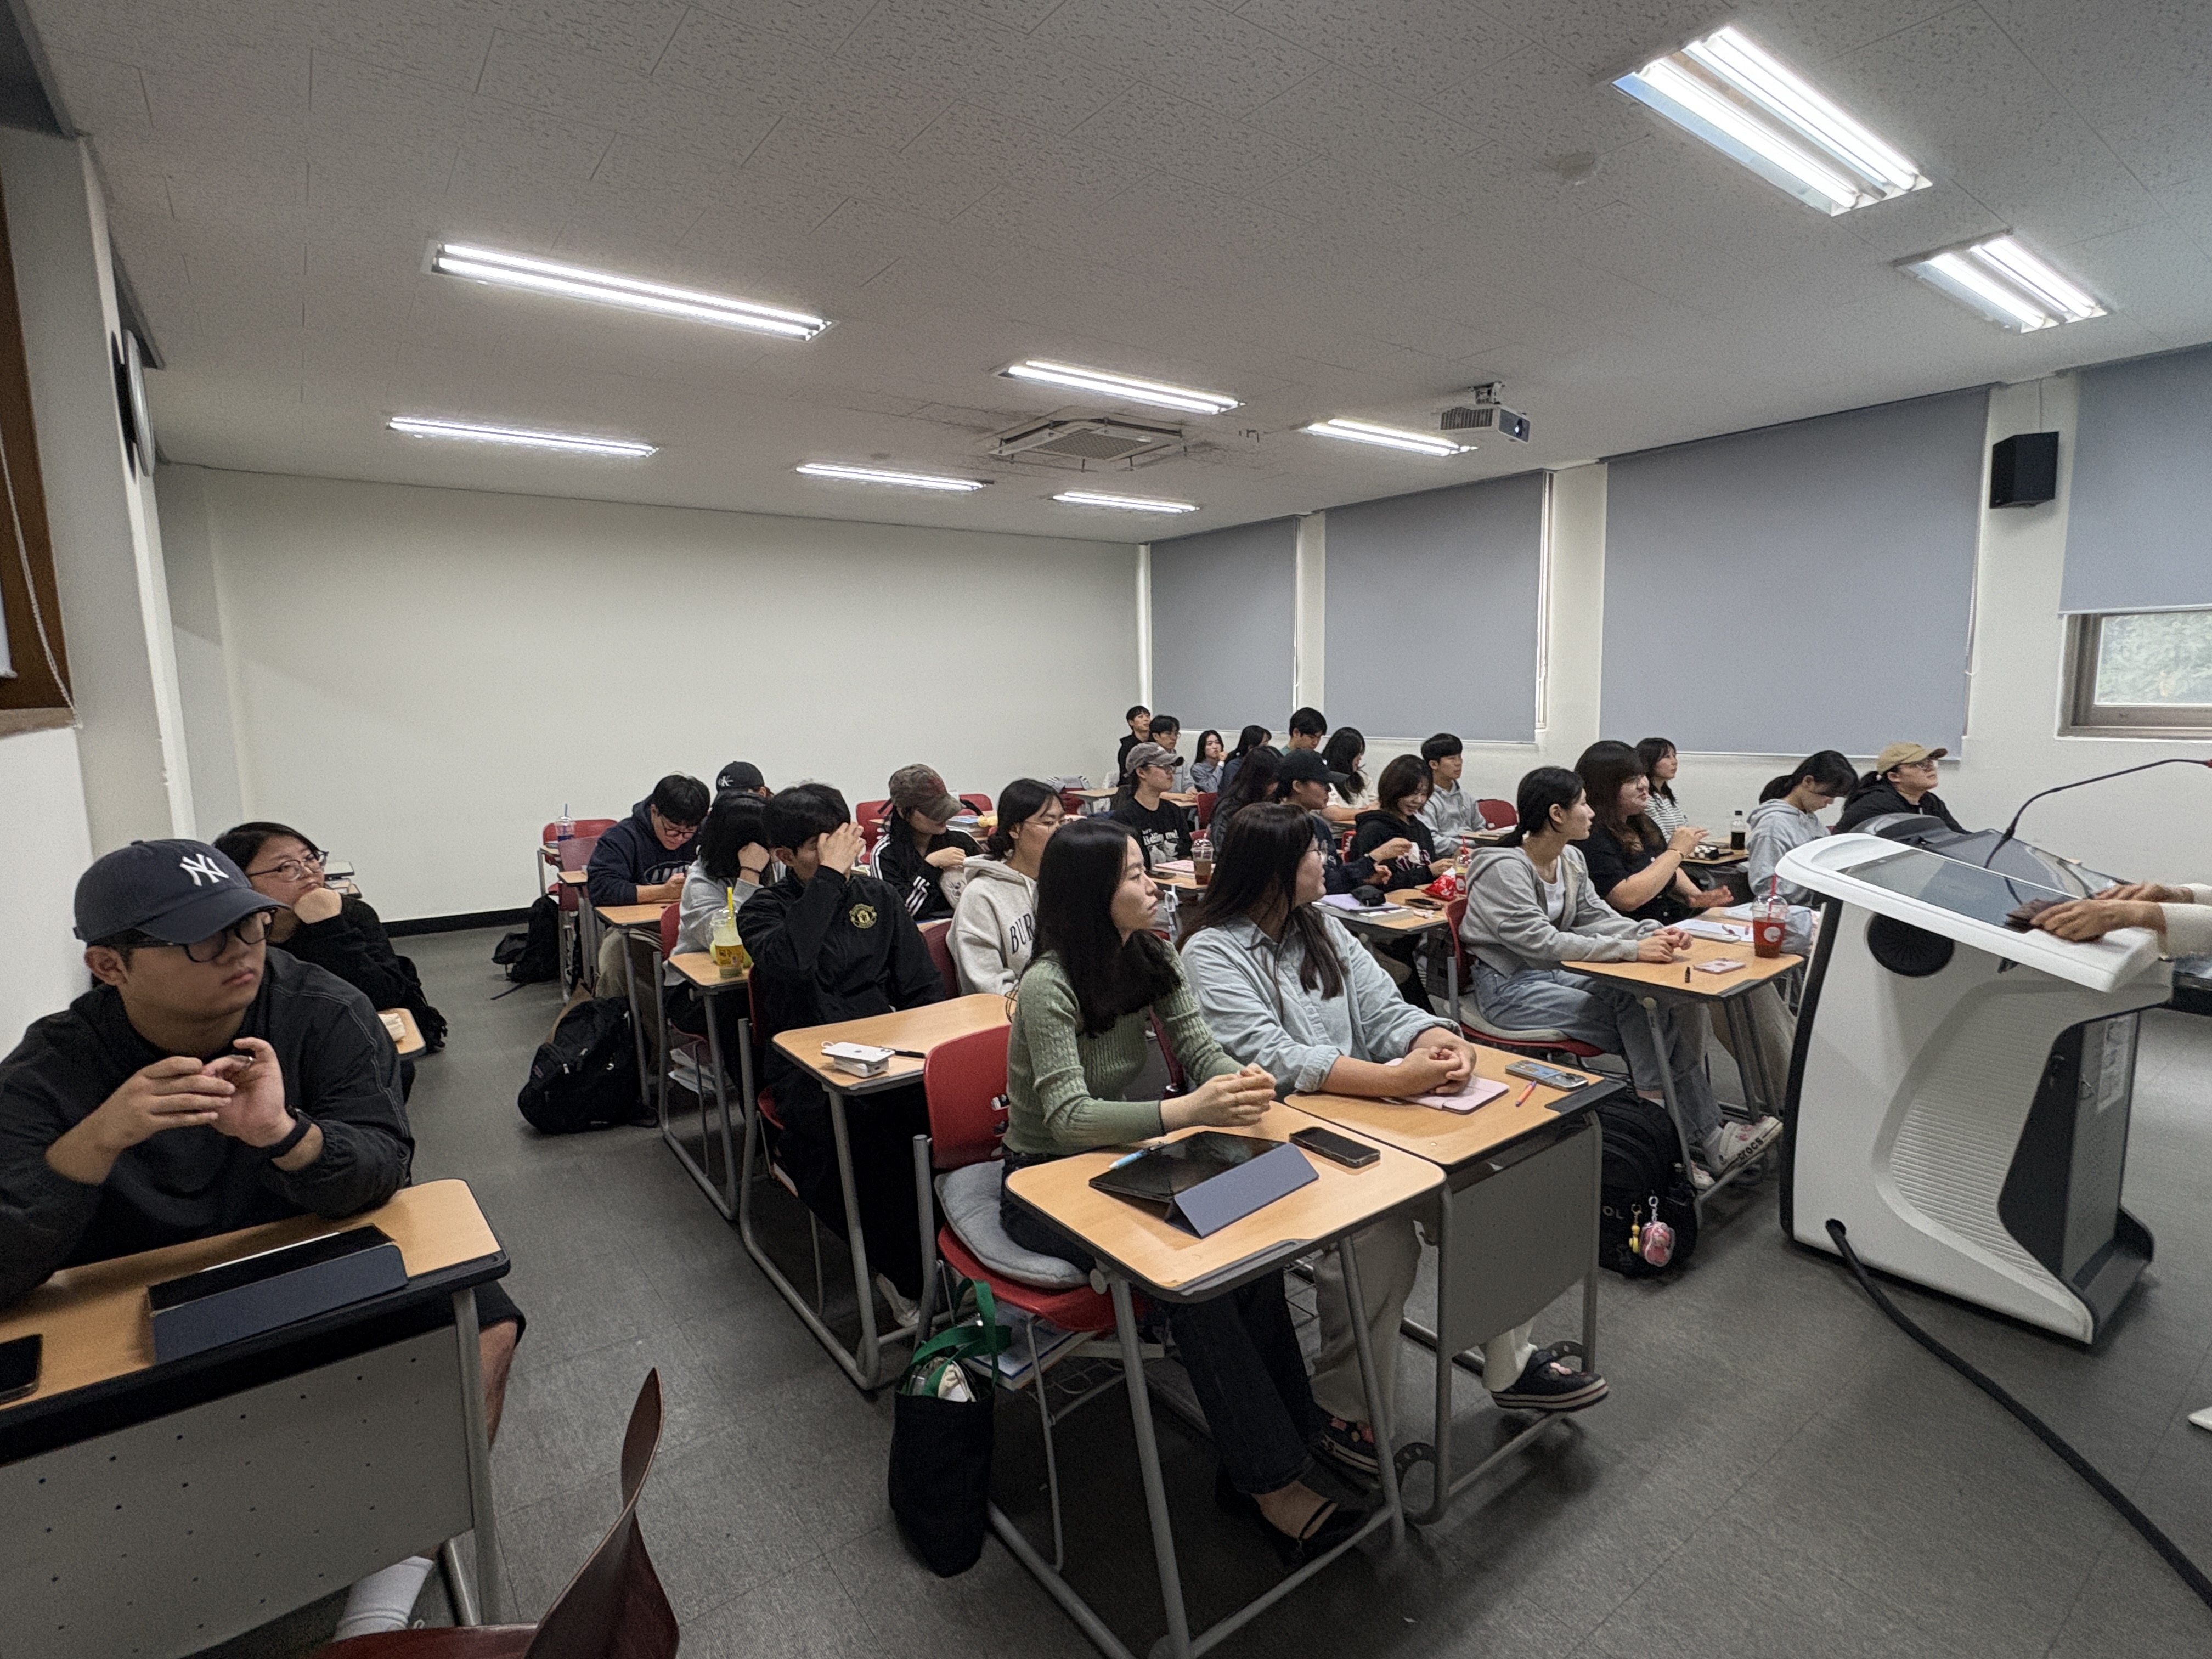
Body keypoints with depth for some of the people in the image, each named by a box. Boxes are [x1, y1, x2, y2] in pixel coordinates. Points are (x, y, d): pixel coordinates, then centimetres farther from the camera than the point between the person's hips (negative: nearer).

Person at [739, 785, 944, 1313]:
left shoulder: (876, 895, 14)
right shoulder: (763, 910, 4)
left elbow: (924, 987, 14)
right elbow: (789, 962, -23)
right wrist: (830, 875, -16)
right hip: (804, 1064, -3)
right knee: (859, 1121, -36)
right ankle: (906, 1271, -15)